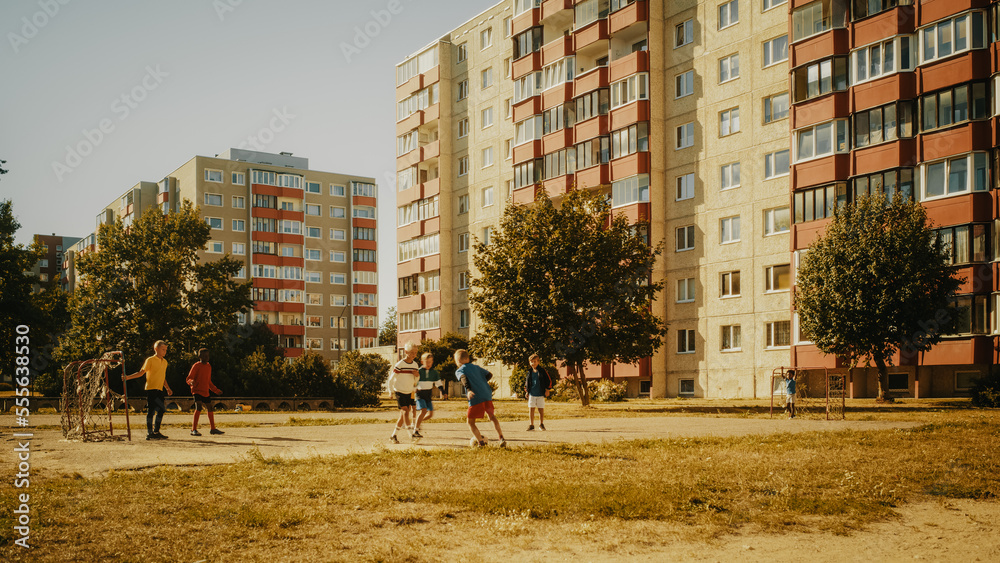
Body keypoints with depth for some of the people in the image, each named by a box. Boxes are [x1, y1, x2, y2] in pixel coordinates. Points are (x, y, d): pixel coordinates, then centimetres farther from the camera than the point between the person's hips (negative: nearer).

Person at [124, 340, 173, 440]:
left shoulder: (164, 362, 15)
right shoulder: (150, 360, -5)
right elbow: (141, 372, -4)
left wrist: (168, 388, 18)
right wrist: (128, 377, -14)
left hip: (159, 390, 7)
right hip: (151, 389, -7)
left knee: (161, 410, 7)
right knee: (150, 411, -6)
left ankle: (156, 432, 16)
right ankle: (149, 433, -3)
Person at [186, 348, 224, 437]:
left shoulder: (208, 366, 16)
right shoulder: (196, 366, -5)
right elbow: (189, 379, -8)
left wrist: (216, 390, 27)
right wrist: (192, 382, -30)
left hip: (205, 392, 7)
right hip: (197, 391, -7)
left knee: (210, 409, 12)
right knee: (198, 407, -21)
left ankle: (213, 429, 24)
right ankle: (193, 430, -19)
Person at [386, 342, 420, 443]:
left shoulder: (415, 365, 3)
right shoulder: (399, 365, -14)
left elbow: (415, 381, 12)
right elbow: (391, 378, -6)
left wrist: (417, 375, -10)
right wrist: (391, 391, -5)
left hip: (409, 393, 6)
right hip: (399, 392, -6)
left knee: (402, 416, 7)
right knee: (405, 412, -18)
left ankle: (393, 436, 17)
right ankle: (410, 433, -19)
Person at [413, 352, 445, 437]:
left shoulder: (434, 372, 4)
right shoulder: (419, 371, -8)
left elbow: (439, 383, 10)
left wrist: (442, 392, 2)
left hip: (428, 395, 5)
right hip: (420, 394, -5)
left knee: (430, 414, 2)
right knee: (424, 411, -21)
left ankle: (417, 422, 26)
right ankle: (415, 430, -17)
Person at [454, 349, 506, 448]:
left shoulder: (459, 371, 6)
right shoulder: (476, 367, 22)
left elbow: (464, 378, -15)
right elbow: (489, 375, 23)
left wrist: (469, 390, -29)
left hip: (476, 398, -6)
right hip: (487, 395, 6)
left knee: (470, 421, 6)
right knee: (491, 416, 25)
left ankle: (481, 442, -2)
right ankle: (501, 438, 20)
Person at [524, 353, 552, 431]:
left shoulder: (542, 371, 0)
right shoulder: (529, 372, 7)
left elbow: (549, 381, 3)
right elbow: (526, 382, 19)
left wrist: (547, 390, -4)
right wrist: (526, 391, 10)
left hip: (541, 394, -2)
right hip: (531, 394, 2)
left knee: (541, 410, 5)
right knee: (531, 409, -2)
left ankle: (541, 424, 20)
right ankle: (531, 425, 4)